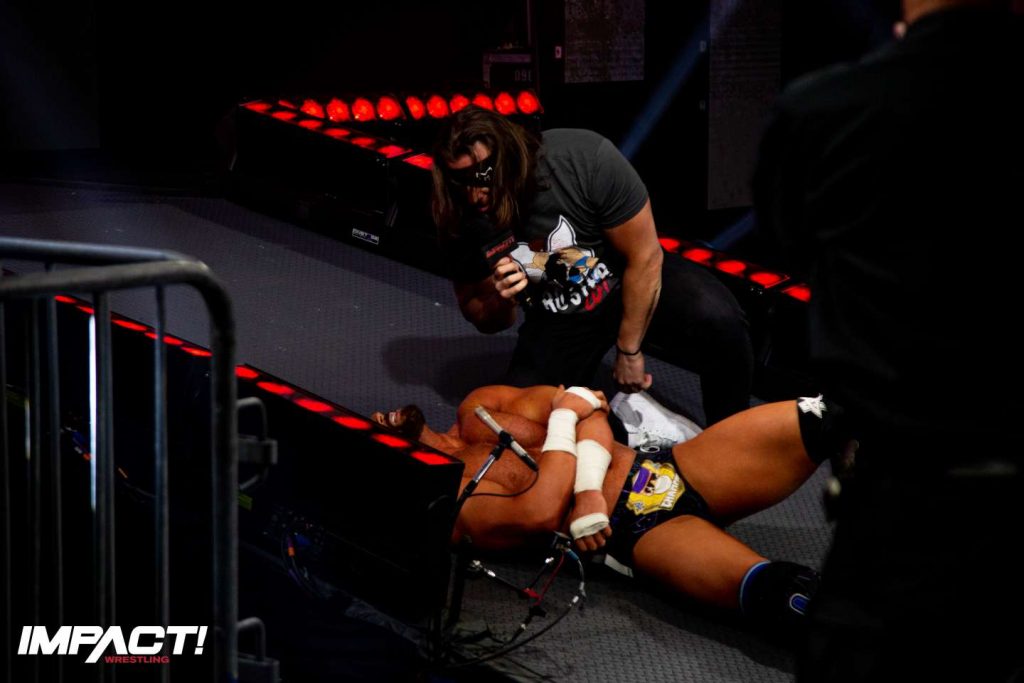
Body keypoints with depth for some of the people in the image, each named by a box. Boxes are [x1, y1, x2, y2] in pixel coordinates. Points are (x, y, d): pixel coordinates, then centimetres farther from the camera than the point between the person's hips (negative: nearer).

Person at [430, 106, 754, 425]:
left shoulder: (586, 158, -29)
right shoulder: (461, 220, -17)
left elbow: (644, 257, -19)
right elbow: (481, 320, -2)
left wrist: (628, 351, -12)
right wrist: (500, 301, -27)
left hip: (638, 282, -3)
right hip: (556, 322, 3)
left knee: (718, 319, -33)